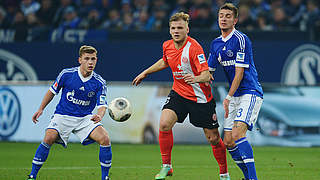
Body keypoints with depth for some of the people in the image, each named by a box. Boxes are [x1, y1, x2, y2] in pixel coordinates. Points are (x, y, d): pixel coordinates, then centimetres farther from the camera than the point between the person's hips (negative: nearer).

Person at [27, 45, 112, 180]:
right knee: (49, 138, -26)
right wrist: (41, 109, 7)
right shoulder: (66, 74, -9)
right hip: (63, 116, -1)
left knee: (105, 139, -20)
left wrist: (99, 116, -35)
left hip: (85, 118, 1)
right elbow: (52, 91, 7)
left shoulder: (99, 83, -8)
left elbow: (102, 105, -12)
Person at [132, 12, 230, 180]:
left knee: (213, 139, 1)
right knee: (164, 124, -19)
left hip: (200, 97, -5)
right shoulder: (167, 46, -2)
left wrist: (196, 78, -49)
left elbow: (206, 75, -28)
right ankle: (166, 166, -4)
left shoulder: (194, 47, -22)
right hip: (178, 93, 5)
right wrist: (145, 73, 27)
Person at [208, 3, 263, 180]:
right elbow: (208, 72, 19)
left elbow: (239, 72, -15)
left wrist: (228, 97, -17)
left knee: (237, 133, -24)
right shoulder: (216, 44, 12)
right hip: (235, 96, 8)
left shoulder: (241, 39, -11)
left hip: (251, 93, -8)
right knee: (228, 142, 3)